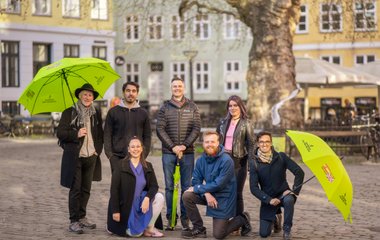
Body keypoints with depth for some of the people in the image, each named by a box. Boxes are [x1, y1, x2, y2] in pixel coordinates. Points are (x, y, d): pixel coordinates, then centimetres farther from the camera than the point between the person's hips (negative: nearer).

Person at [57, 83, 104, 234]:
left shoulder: (96, 114, 11)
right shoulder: (69, 113, -2)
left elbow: (100, 135, 18)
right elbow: (60, 133, -6)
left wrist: (98, 149, 5)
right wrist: (76, 134, -20)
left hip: (91, 157, 5)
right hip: (74, 157, -5)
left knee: (86, 189, 11)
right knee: (75, 189, -3)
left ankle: (82, 217, 23)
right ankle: (73, 221, 1)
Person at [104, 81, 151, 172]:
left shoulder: (143, 113, 11)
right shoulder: (113, 112, 7)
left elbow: (147, 136, 11)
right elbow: (107, 135, 5)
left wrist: (144, 154, 0)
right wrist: (109, 154, -4)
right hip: (117, 157, -1)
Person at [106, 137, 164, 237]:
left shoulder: (147, 166, 4)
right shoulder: (120, 165, -8)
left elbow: (154, 186, -5)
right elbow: (114, 189, -11)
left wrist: (147, 198, -27)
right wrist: (115, 211, -16)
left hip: (140, 202, 4)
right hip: (125, 205, -4)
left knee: (159, 197, -21)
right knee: (135, 233, -13)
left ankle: (149, 228, -6)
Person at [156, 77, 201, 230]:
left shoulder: (192, 107, 7)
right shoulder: (165, 107, 5)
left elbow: (196, 128, 1)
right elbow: (160, 129, -1)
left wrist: (185, 145, -11)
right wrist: (172, 146, -11)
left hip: (187, 152, 0)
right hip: (168, 152, 0)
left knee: (186, 186, 2)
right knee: (169, 186, 3)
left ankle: (185, 217, 8)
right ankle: (170, 217, 8)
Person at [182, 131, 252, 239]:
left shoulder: (226, 160, -22)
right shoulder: (201, 160, -3)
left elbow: (218, 184, -25)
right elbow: (196, 180, -3)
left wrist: (196, 189, -19)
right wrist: (206, 193, -22)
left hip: (223, 198, -6)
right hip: (208, 194, 6)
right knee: (187, 196, -19)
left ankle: (242, 220, 19)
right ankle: (199, 229, -2)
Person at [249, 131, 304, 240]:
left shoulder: (281, 157, -7)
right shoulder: (254, 163, -9)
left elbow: (299, 172, -7)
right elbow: (254, 188, -11)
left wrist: (294, 191, -15)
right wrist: (269, 200, -21)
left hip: (283, 194, -1)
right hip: (268, 199, 1)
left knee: (289, 200, -38)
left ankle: (287, 231, -16)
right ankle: (274, 219, 31)